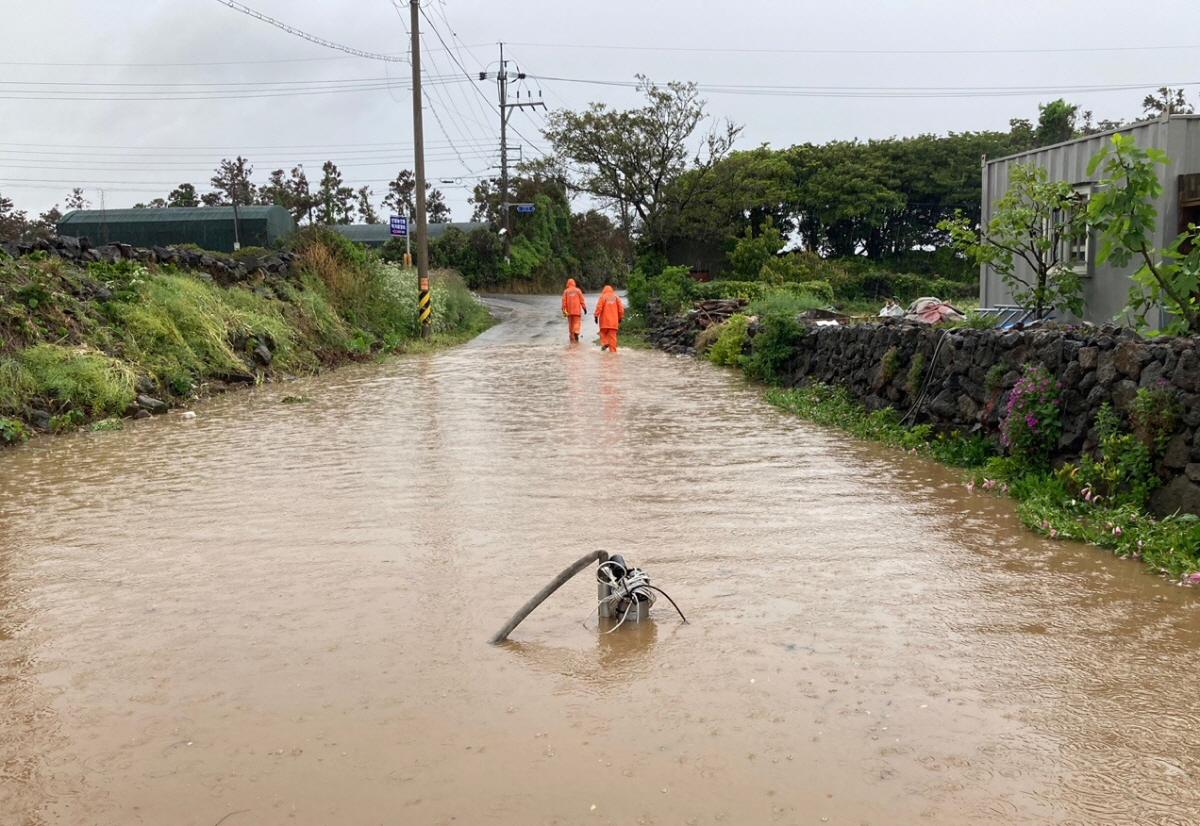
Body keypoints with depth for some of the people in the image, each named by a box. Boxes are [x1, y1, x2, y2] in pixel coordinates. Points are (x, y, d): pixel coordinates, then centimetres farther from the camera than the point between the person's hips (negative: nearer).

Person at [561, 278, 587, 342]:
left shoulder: (566, 291, 3)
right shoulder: (578, 290, 2)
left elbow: (564, 301, -1)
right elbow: (582, 300, 2)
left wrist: (564, 309, 2)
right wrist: (584, 308, 7)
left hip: (569, 311, 1)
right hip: (577, 310, -1)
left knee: (570, 324, 10)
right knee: (577, 322, -3)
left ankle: (572, 337, 12)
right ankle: (576, 333, -28)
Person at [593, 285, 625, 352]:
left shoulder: (602, 297, 0)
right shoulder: (616, 297, 9)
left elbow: (599, 307, -9)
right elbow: (620, 308, 9)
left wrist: (596, 316, -4)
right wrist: (620, 318, 17)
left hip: (605, 320, -2)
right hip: (614, 321, 2)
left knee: (603, 332, 15)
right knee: (613, 335, 3)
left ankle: (604, 343, -8)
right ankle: (613, 350, 1)